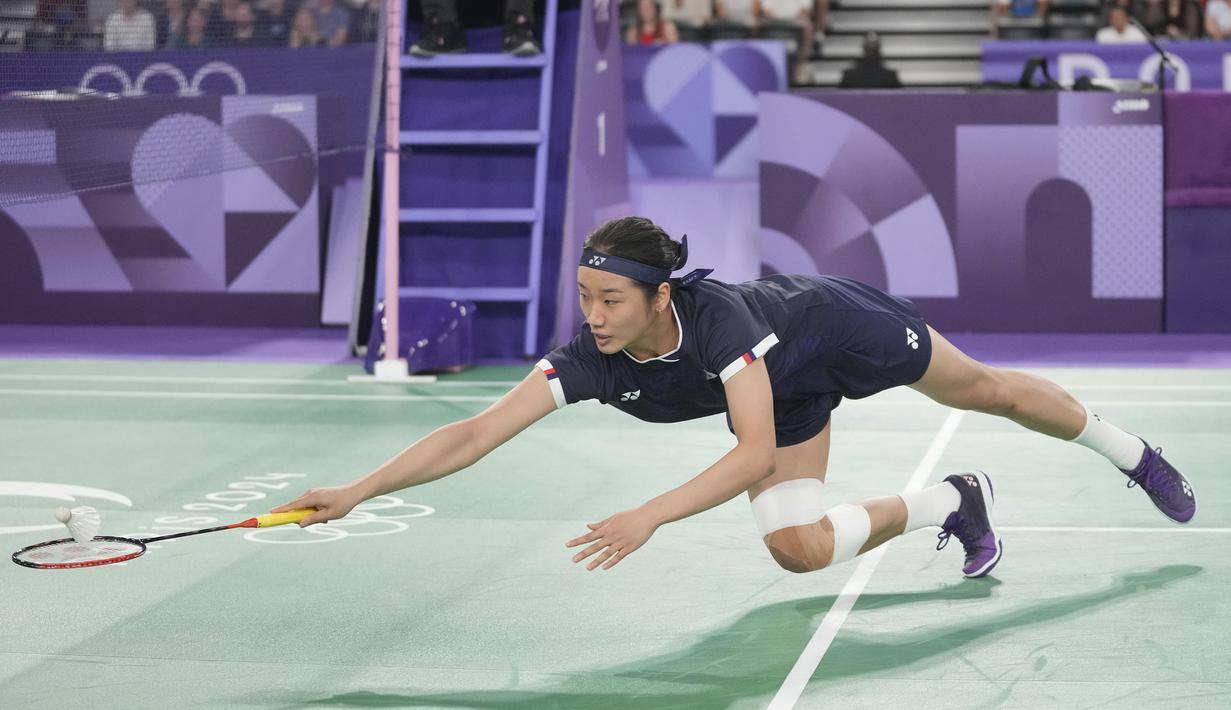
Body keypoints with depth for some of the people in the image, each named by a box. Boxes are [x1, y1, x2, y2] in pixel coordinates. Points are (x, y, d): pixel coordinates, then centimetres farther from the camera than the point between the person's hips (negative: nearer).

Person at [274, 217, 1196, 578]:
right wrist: (358, 490, -42)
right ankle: (957, 503, 17)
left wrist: (651, 517, -59)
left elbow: (753, 452, -50)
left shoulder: (717, 315, -44)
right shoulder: (592, 360, -31)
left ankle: (1133, 454, 46)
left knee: (988, 389, 17)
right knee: (800, 548, -10)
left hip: (835, 324, -4)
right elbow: (478, 432, -33)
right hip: (790, 397, 4)